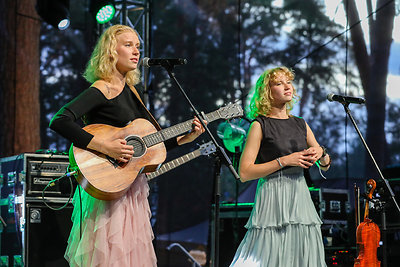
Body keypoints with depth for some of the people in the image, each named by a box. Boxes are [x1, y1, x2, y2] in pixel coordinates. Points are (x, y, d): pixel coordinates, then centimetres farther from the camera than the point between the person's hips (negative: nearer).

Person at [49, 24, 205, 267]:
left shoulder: (133, 91, 14)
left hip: (134, 189, 8)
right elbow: (60, 122, -25)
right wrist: (105, 147, -28)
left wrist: (184, 138, 6)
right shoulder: (101, 90, -11)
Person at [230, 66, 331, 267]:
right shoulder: (260, 125, -3)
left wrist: (321, 152, -2)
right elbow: (244, 173, -10)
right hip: (273, 197, -5)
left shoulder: (300, 124, 14)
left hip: (300, 197, 6)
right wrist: (284, 161, -14)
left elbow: (325, 166, 21)